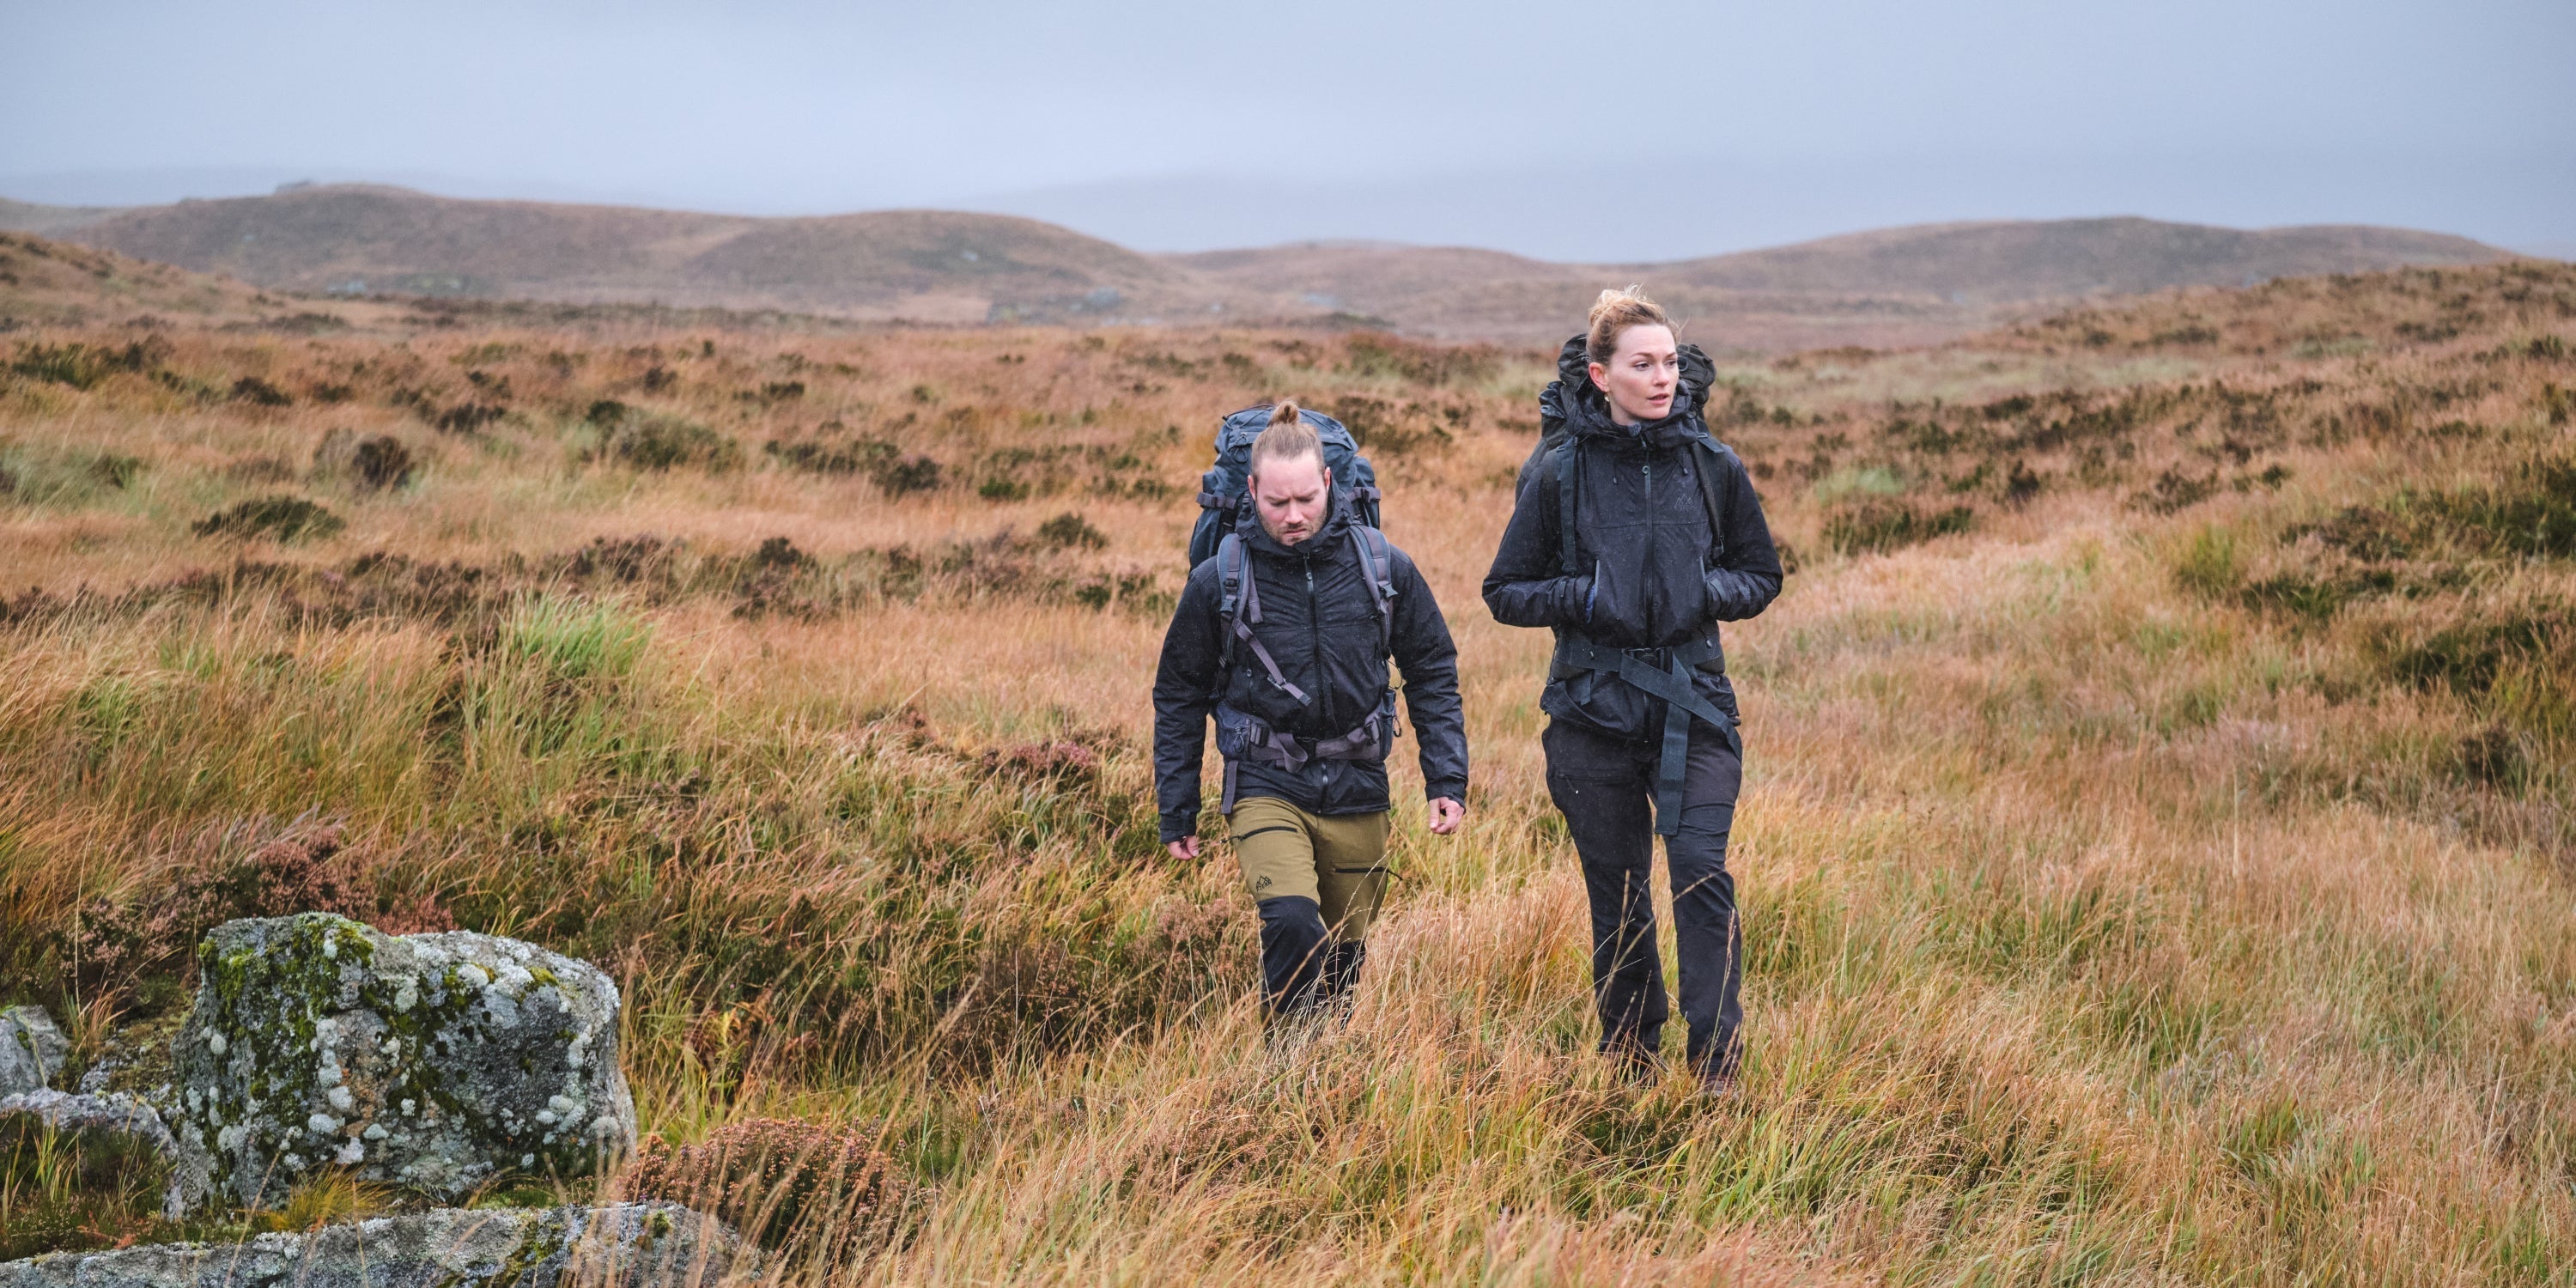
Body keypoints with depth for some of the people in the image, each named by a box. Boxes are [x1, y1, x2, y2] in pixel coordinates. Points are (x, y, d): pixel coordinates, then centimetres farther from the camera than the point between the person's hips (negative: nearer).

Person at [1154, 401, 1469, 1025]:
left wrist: (1448, 779, 2)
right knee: (1292, 921, -25)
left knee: (1344, 954, 12)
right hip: (1266, 787, -2)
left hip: (1357, 790, 2)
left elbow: (1433, 672, 8)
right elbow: (1179, 696, 6)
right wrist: (1176, 811, 6)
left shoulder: (1384, 568, -3)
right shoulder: (1218, 580, -5)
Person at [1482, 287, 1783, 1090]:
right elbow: (1505, 592, 5)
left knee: (1701, 870, -16)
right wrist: (1582, 596, -12)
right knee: (1617, 896, 7)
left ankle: (1718, 1062, -10)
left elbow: (1762, 575, 14)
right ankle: (1630, 1064, 22)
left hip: (1693, 700, 0)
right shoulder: (1560, 472, -2)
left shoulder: (1713, 466, 2)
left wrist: (1711, 589, -8)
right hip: (1594, 706, 0)